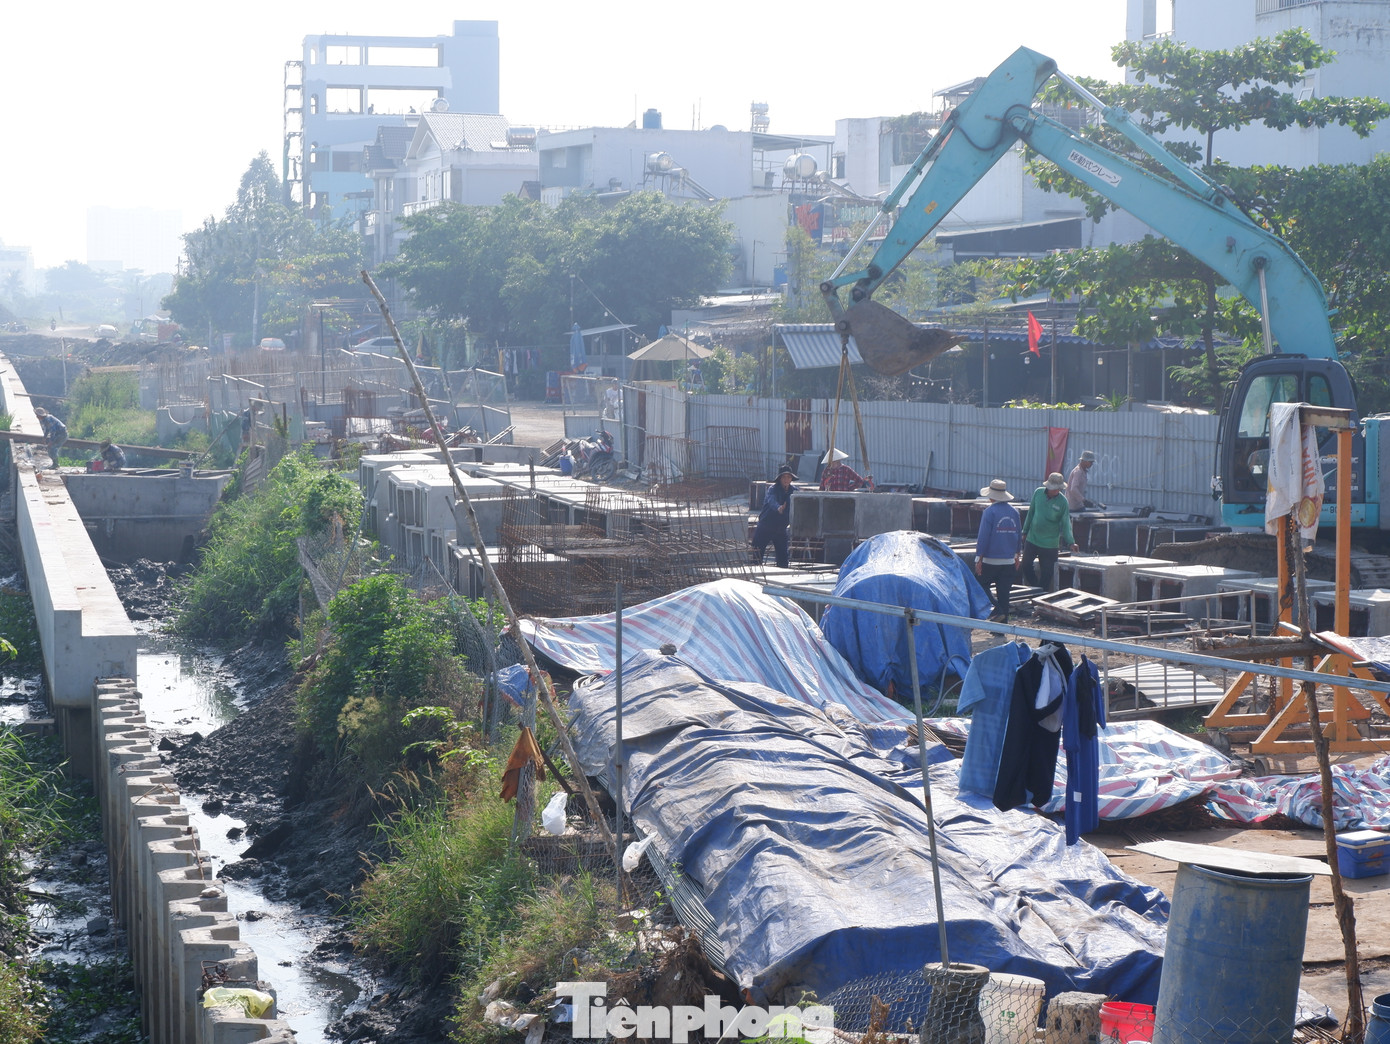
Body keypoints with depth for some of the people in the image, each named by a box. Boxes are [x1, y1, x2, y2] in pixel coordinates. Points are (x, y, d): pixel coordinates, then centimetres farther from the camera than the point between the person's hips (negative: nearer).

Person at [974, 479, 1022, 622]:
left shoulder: (990, 512, -12)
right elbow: (1019, 535, 14)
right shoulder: (1014, 511, 6)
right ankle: (1003, 623, 10)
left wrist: (978, 558, -8)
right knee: (1003, 593, 9)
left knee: (981, 585, 10)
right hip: (1009, 561, 5)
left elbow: (983, 536, -12)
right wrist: (1018, 555, 24)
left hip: (991, 561, -5)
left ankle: (996, 611, -7)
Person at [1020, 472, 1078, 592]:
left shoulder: (1062, 502, -11)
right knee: (1026, 566, 6)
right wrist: (1025, 532, 12)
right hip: (1032, 538, 3)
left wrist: (1070, 542, -21)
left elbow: (1065, 524, -9)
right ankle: (1035, 589, 27)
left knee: (1046, 573, 1)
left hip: (1050, 544, -3)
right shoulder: (1038, 492, -3)